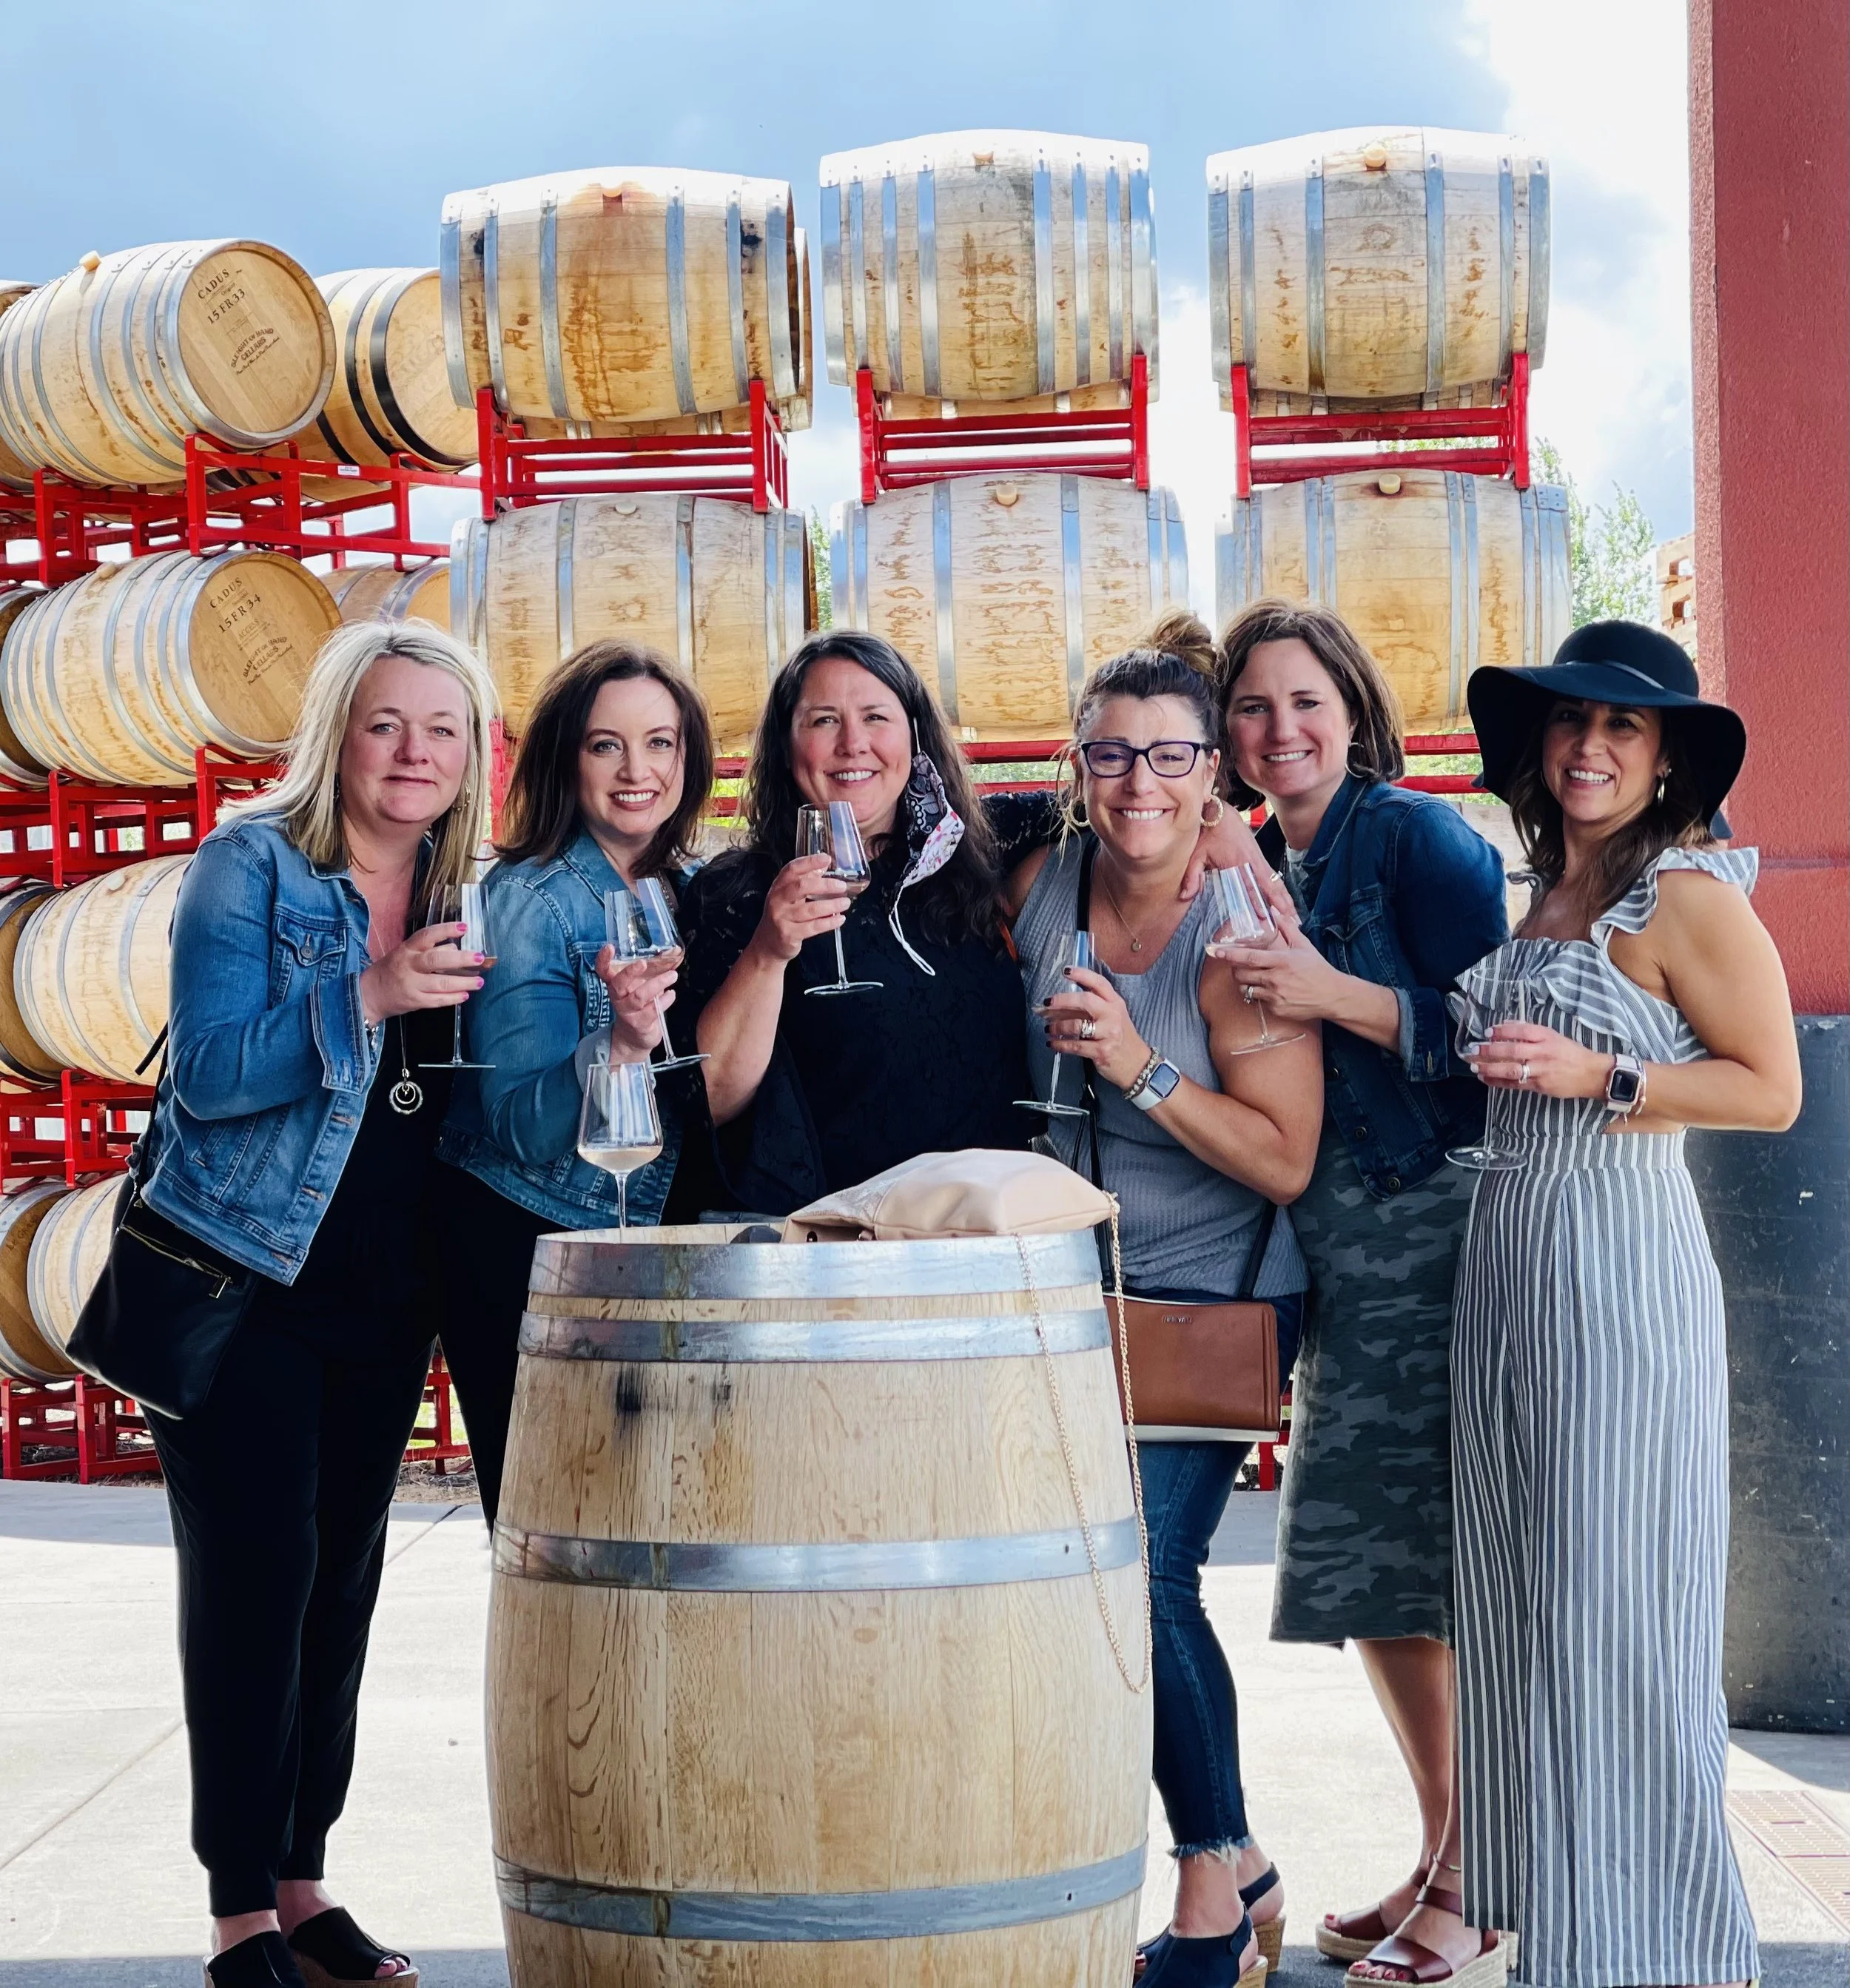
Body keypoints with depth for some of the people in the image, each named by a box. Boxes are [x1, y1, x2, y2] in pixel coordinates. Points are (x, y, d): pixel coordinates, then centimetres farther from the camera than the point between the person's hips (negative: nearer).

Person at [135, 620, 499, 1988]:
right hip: (239, 1276, -5)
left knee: (343, 1576, 9)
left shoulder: (471, 902, 7)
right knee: (254, 1569, -8)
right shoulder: (253, 863, -8)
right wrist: (367, 996, -29)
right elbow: (211, 1072, -17)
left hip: (382, 1295, 5)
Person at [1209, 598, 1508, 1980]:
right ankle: (1445, 1845, 23)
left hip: (1435, 1229, -8)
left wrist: (1338, 996, -20)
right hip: (1331, 1242, 8)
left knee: (1445, 1560, -7)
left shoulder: (1419, 837, -6)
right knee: (1367, 1560, 11)